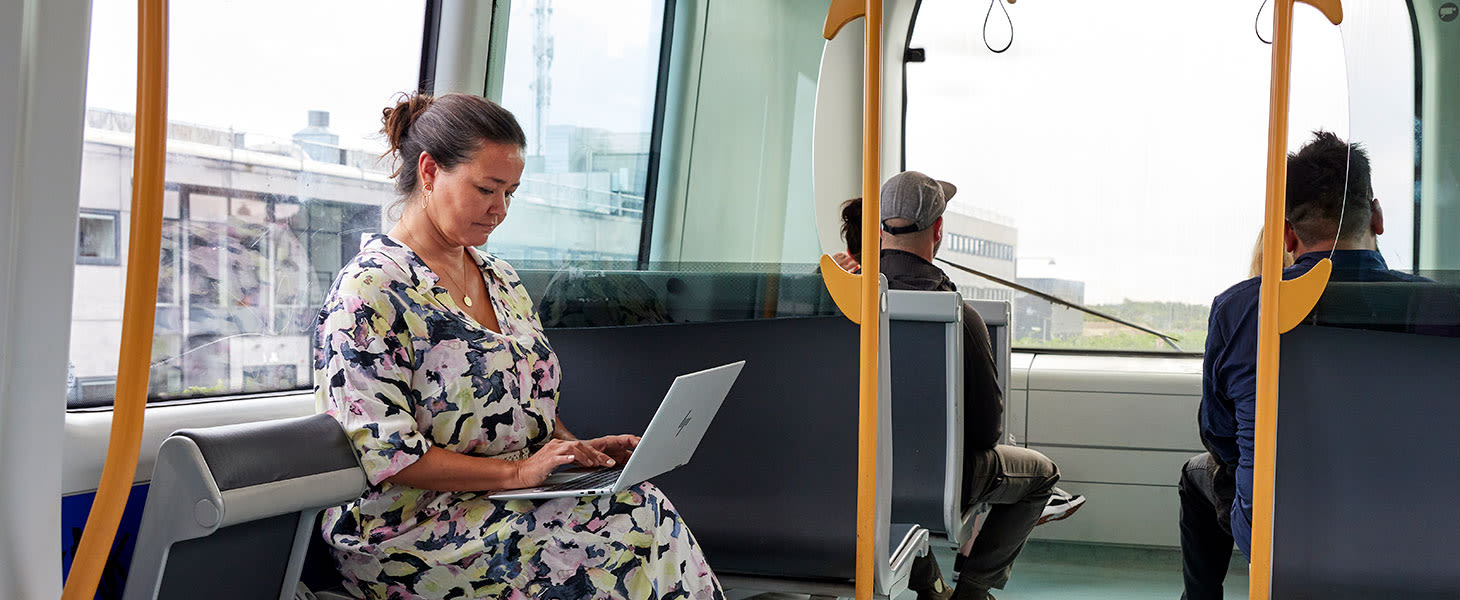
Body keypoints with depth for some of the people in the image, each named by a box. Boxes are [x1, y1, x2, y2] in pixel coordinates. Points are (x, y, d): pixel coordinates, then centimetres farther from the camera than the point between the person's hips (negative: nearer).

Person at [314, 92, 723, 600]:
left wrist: (575, 447, 3)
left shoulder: (501, 280, 14)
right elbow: (387, 457, -17)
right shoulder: (369, 292, -12)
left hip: (511, 507, 7)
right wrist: (516, 471, -20)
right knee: (637, 515, -22)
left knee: (642, 508, -20)